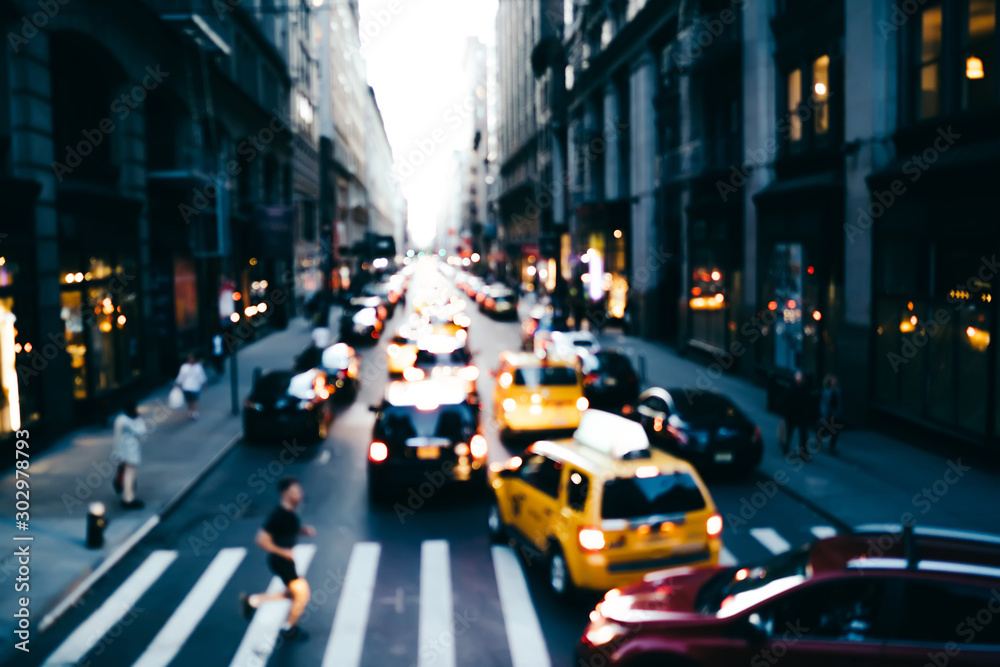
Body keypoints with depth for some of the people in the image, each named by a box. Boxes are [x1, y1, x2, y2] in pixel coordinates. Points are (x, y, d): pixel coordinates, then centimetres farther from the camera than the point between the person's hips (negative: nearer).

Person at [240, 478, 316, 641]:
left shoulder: (290, 512, 1)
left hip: (286, 559, 9)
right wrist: (284, 552, -24)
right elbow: (261, 539, -27)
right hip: (280, 560, -9)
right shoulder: (279, 515, -26)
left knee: (293, 593, 21)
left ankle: (251, 601, 26)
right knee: (302, 593, 1)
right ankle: (289, 629, 23)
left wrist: (304, 530, 1)